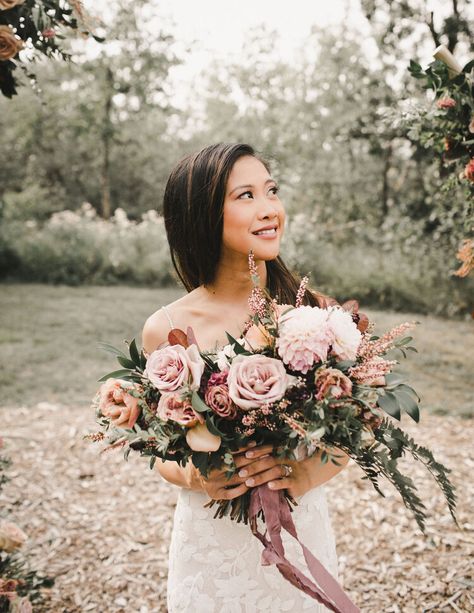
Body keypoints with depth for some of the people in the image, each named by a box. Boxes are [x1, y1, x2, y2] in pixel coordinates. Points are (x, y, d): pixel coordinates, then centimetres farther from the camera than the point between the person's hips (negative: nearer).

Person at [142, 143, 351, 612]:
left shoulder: (313, 310, -10)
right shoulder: (165, 330, -11)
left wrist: (302, 476, -22)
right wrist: (193, 477, -20)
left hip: (301, 530, 1)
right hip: (211, 542, -1)